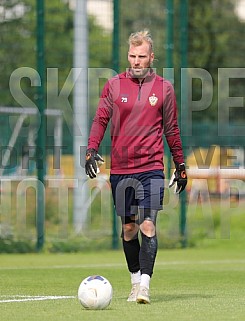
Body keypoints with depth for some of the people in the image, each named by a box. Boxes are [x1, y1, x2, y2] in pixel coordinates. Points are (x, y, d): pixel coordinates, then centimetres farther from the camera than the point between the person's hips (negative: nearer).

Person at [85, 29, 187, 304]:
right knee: (128, 228, 9)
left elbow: (171, 129, 12)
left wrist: (180, 165, 13)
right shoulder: (114, 85, 5)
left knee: (148, 226, -14)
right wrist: (91, 150, -10)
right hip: (119, 169, 2)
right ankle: (135, 281, 22)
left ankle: (145, 285, -18)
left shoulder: (163, 88, 5)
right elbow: (100, 120, 6)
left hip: (151, 168, -2)